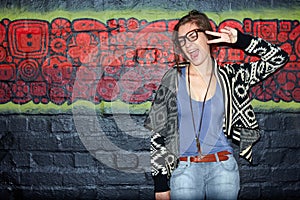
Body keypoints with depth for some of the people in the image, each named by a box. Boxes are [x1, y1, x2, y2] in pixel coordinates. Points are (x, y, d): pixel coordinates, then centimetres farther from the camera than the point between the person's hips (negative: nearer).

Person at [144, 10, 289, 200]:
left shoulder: (229, 77, 2)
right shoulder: (174, 79, -1)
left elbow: (279, 58, 5)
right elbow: (158, 132, 0)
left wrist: (241, 41, -6)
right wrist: (161, 181, -4)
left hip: (224, 168, 1)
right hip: (184, 169, -1)